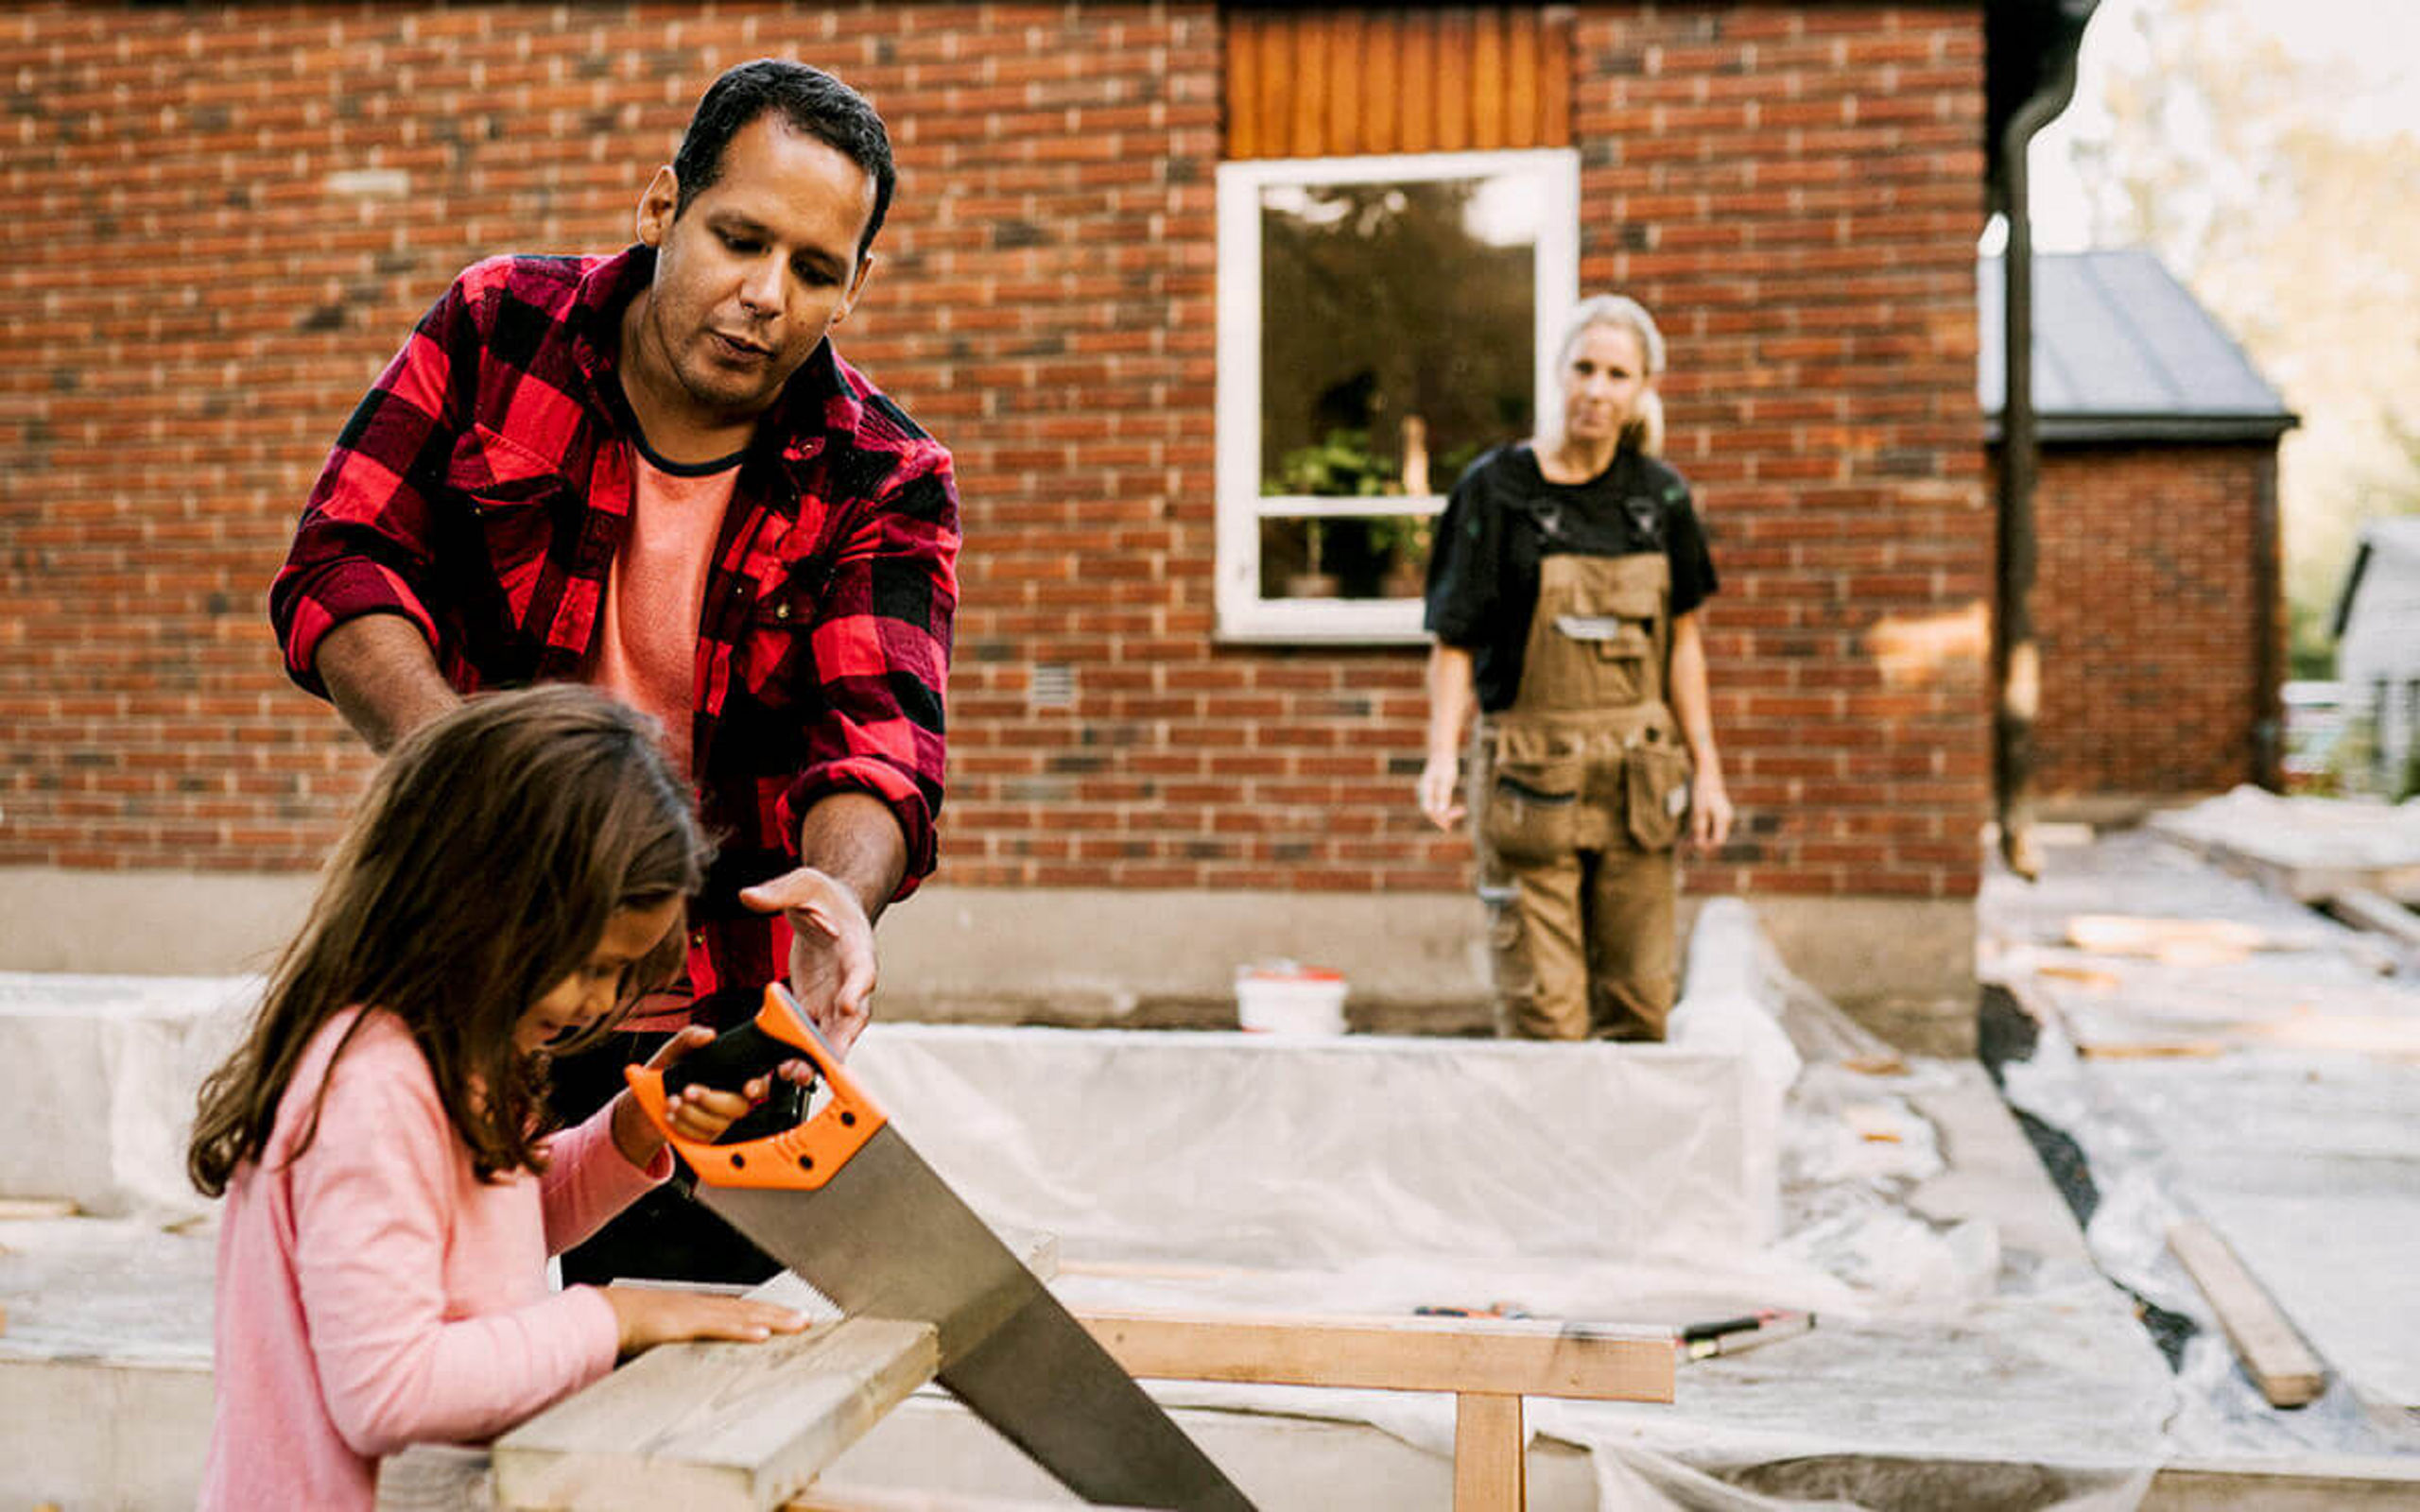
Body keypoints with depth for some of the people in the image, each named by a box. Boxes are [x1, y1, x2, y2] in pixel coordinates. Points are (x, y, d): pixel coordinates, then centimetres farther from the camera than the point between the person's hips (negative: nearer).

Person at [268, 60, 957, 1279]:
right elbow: (338, 570, -8)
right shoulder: (497, 331, -3)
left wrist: (846, 889, -41)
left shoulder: (883, 485, -7)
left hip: (716, 1035, -1)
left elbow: (879, 740, -18)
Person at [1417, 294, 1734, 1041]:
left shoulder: (1659, 494, 6)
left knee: (1640, 1004, 7)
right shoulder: (1497, 488, -5)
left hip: (1637, 774, 4)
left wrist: (1706, 769, 10)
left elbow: (1682, 639, 12)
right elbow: (1454, 643, -7)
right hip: (1531, 775, -4)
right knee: (1542, 1010, -4)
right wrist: (1441, 754, -21)